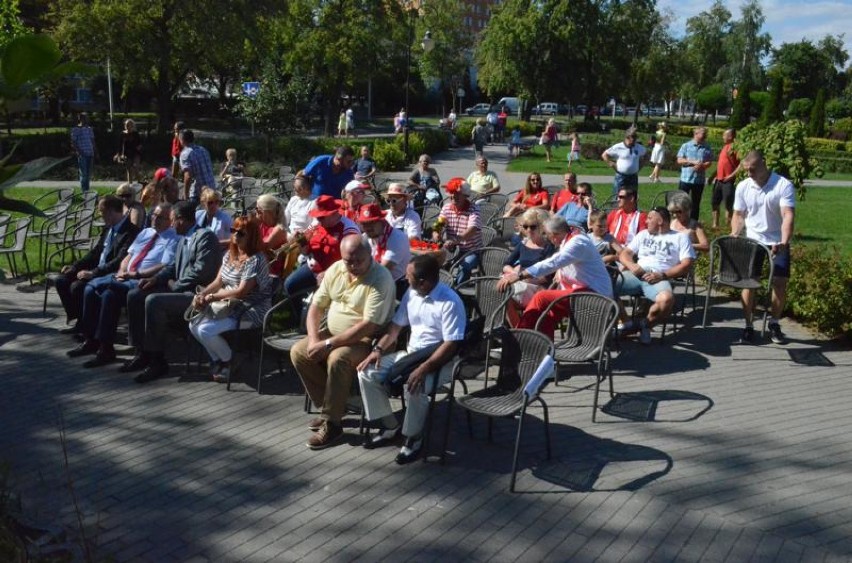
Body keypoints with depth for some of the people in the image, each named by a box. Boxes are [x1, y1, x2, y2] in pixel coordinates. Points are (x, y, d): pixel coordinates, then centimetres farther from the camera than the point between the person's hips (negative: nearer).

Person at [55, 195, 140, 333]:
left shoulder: (131, 232, -18)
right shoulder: (108, 228, 12)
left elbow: (120, 261, -25)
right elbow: (96, 252, 19)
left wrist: (93, 273, -26)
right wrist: (75, 266, 7)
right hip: (97, 270, 10)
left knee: (77, 286, -25)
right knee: (62, 281, 0)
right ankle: (75, 318, 9)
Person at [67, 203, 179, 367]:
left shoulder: (172, 239, -2)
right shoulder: (145, 233, 23)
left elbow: (164, 267, -14)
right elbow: (129, 256, 22)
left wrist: (135, 274, -17)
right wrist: (122, 271, 0)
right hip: (126, 277, 8)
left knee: (109, 293, -30)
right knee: (90, 289, -9)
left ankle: (105, 349, -23)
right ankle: (90, 340, -5)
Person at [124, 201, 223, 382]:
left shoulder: (206, 236, -13)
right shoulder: (184, 238, 16)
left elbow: (200, 271, -22)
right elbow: (174, 265, 21)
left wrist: (175, 284, -12)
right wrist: (156, 279, 3)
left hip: (197, 295, -10)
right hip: (180, 289, 10)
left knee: (153, 301, -29)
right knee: (134, 295, 2)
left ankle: (157, 360, -18)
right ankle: (142, 353, 5)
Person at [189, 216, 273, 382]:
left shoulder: (255, 260, -18)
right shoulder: (229, 254, 10)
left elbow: (241, 291, -23)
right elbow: (218, 281, 10)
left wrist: (212, 297, -20)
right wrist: (201, 294, -8)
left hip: (251, 311, -9)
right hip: (229, 306, 9)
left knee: (205, 330, -21)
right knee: (194, 324, -3)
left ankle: (230, 361, 4)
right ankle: (218, 360, 14)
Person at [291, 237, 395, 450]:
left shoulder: (380, 279, -22)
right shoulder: (335, 270, 0)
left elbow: (369, 325, -27)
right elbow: (316, 306, 5)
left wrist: (328, 344, -26)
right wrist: (313, 339, -12)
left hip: (367, 339, -7)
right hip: (334, 332, 8)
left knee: (337, 359, -33)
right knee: (298, 352, -7)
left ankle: (332, 424, -18)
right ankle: (330, 406, 5)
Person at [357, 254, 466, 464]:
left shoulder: (450, 302, -21)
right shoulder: (411, 294, 2)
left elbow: (451, 345, -25)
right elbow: (396, 325, 11)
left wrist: (424, 369, -33)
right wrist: (379, 349, -5)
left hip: (439, 361, -8)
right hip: (410, 353, 8)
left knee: (414, 386, -36)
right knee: (367, 371, -8)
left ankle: (414, 438, -11)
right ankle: (391, 426, 5)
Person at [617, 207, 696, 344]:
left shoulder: (680, 237, 13)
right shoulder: (643, 234, 26)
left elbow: (687, 264, 1)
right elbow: (624, 253, 20)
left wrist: (663, 275, -13)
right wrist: (632, 265, -4)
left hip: (659, 279, -4)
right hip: (636, 275, 4)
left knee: (667, 299, -39)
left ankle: (645, 324, -10)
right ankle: (624, 321, -6)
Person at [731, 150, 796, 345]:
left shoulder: (784, 185, -15)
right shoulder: (743, 187, -3)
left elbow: (788, 216, -24)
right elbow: (738, 216, 6)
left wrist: (784, 243, -37)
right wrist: (734, 237, -11)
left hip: (777, 243, -2)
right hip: (752, 241, 2)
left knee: (780, 283, -2)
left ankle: (774, 323, 16)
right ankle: (748, 325, 6)